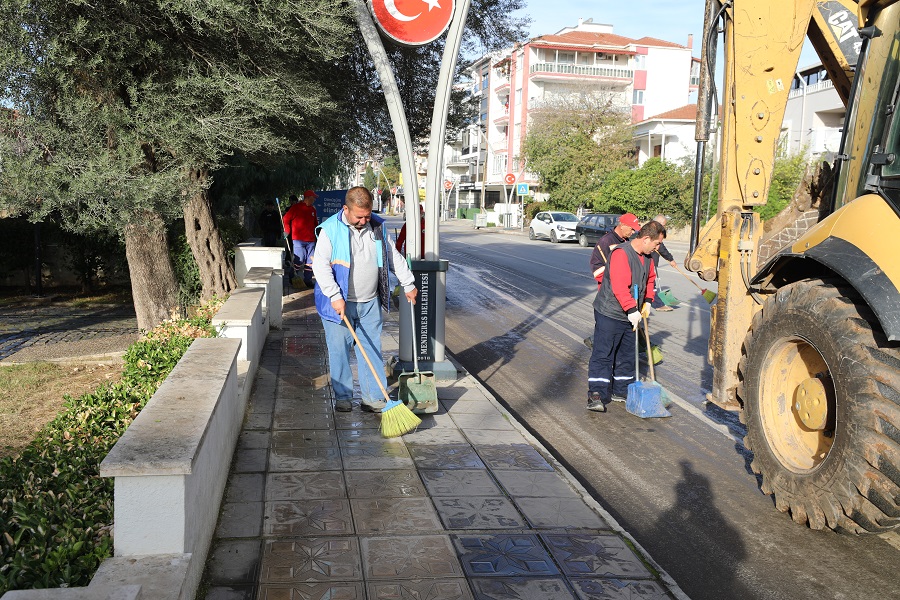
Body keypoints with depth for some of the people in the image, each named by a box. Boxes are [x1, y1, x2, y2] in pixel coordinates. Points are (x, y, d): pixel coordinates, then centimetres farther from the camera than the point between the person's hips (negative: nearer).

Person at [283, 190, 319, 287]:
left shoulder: (312, 210, 16)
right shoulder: (296, 207, -1)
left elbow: (315, 223, 25)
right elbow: (286, 219, 2)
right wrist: (287, 231, -3)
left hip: (310, 240, 6)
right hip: (298, 239, -6)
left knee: (311, 261, 5)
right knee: (299, 260, -8)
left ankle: (308, 280, 13)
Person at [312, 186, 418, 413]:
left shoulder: (378, 227, 4)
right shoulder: (330, 229, -10)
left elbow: (394, 257, 15)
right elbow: (320, 265, -15)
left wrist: (408, 284, 15)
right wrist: (335, 296, -21)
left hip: (370, 303, 4)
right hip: (340, 303, -4)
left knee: (372, 350, 7)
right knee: (339, 350, 2)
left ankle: (374, 397, 14)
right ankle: (343, 397, 16)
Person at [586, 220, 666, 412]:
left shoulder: (647, 257, 8)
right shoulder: (621, 254, -22)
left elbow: (650, 279, 24)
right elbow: (620, 286, -29)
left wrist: (647, 301, 12)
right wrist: (632, 310, -30)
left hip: (630, 316, 9)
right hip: (609, 314, -9)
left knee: (627, 356, 15)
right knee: (603, 354, -7)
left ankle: (621, 391, 26)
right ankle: (596, 395, -7)